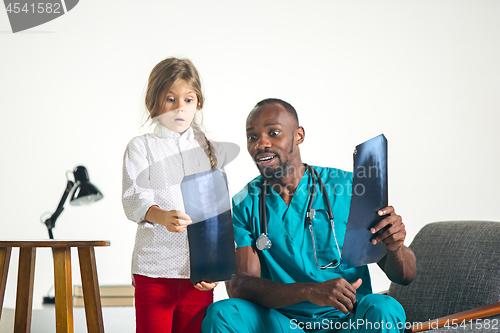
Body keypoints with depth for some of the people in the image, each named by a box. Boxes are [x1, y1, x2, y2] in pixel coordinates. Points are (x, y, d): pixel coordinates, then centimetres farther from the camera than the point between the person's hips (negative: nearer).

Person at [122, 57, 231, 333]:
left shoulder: (213, 151, 13)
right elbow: (134, 198, -10)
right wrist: (161, 216, -32)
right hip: (154, 268, -2)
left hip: (199, 272, 3)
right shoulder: (141, 147, 4)